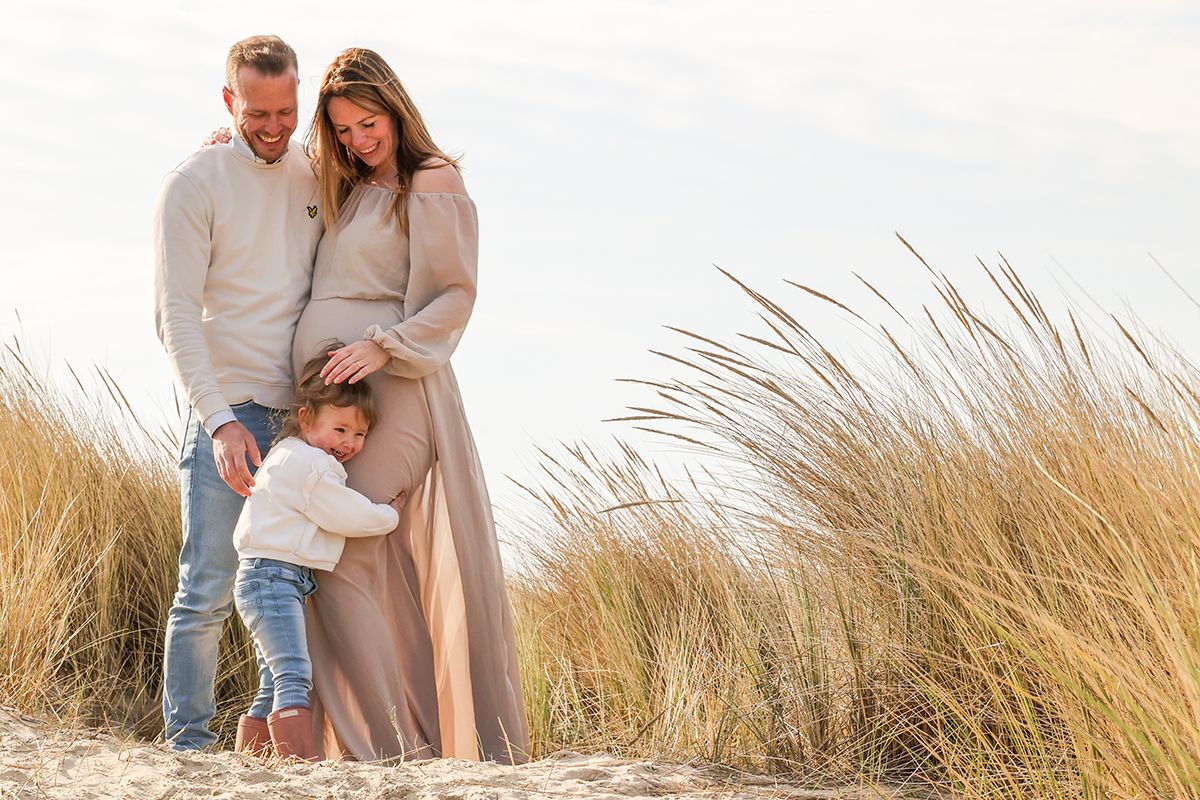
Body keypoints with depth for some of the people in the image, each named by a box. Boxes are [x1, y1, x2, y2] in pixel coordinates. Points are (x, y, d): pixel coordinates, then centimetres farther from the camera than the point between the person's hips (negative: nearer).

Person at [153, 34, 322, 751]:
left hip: (307, 410, 4)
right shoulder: (193, 185, -4)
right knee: (209, 590, -6)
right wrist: (220, 420, -20)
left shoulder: (317, 176, 11)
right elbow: (176, 314, -9)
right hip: (229, 410, -4)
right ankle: (189, 744, 2)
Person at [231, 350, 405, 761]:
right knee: (293, 676, -20)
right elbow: (349, 516, -12)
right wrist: (390, 514, 4)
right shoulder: (311, 465, -14)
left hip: (266, 581, 11)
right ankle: (303, 760, -28)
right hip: (274, 576, -11)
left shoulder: (289, 455, 20)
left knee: (275, 683, 13)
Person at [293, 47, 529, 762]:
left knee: (338, 565, -16)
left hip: (390, 390, -8)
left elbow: (454, 297, -7)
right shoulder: (346, 194, 21)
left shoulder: (434, 185, 0)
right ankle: (422, 743, 5)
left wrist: (382, 347, -20)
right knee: (383, 580, 4)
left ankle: (389, 747, -14)